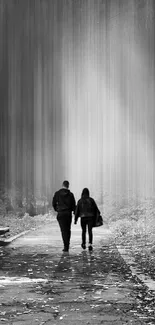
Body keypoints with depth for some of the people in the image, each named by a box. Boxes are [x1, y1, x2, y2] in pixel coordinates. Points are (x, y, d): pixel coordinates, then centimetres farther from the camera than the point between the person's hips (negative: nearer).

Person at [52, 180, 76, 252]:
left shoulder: (57, 193, -1)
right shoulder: (70, 194, -2)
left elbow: (53, 203, 1)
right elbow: (73, 205, -1)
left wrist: (56, 209, 17)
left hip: (60, 213, -1)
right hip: (68, 214, 1)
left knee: (63, 230, -2)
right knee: (68, 229, 14)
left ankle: (66, 246, -10)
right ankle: (67, 244, 20)